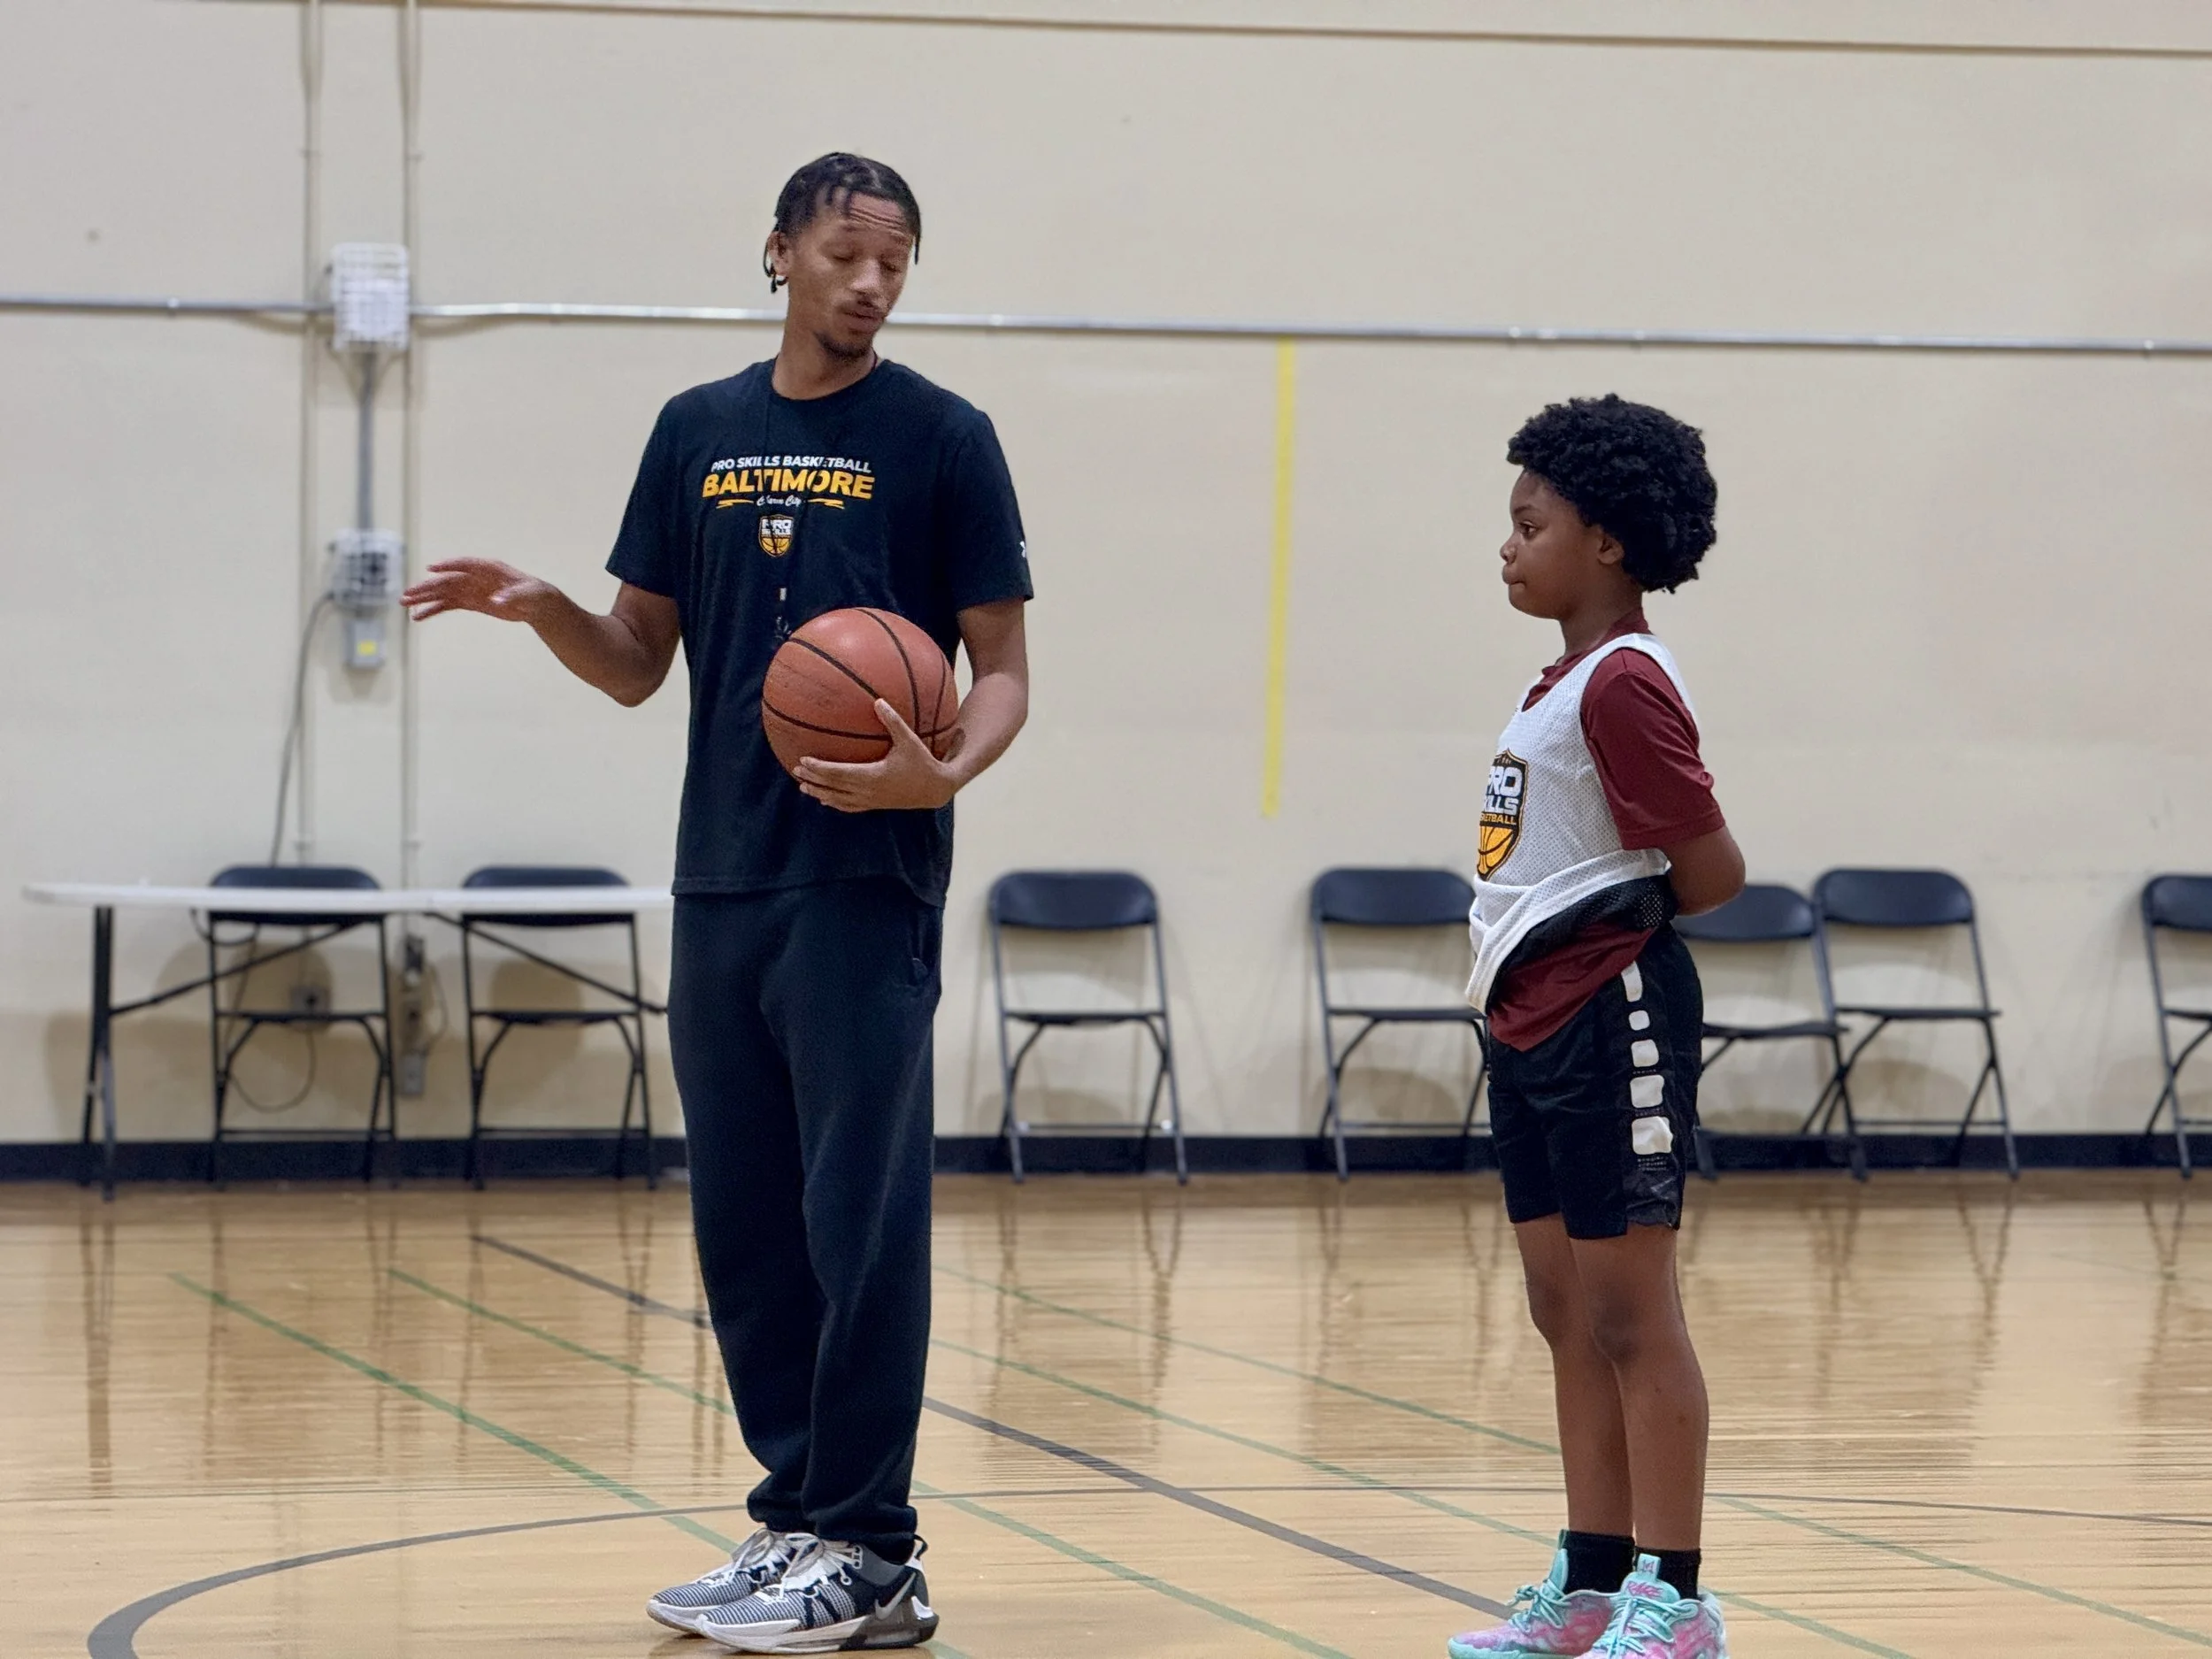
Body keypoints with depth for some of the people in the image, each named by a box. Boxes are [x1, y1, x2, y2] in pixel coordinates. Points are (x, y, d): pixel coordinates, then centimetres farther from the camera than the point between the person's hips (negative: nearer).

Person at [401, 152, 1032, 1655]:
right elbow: (639, 663, 15)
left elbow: (1003, 669, -2)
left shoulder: (939, 440, -1)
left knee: (860, 1216, -7)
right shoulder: (700, 433, 12)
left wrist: (946, 770, -22)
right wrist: (541, 609, -5)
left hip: (867, 883, -5)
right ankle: (793, 1519, 17)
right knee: (743, 1220, 8)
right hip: (722, 878, 5)